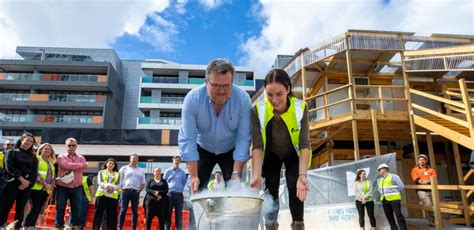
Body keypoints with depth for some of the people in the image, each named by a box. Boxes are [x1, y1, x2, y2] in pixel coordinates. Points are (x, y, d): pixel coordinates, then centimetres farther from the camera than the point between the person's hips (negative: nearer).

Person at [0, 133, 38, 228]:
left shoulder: (33, 157, 15)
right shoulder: (11, 152, 7)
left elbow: (34, 172, 6)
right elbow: (9, 167, -6)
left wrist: (27, 182, -11)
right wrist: (21, 179, -14)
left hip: (26, 186, 3)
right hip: (12, 183, -3)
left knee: (20, 209, 5)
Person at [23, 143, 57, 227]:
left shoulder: (51, 164, 20)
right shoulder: (36, 159, -1)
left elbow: (53, 176, 20)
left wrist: (51, 186, 2)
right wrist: (44, 183, -15)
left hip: (46, 190, 6)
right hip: (36, 188, -6)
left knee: (38, 210, 7)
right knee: (34, 208, -11)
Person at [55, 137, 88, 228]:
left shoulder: (81, 158, 11)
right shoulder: (61, 157, 3)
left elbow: (84, 167, -8)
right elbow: (67, 165, -16)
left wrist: (71, 169, -14)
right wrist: (80, 165, -7)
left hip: (77, 187, 3)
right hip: (62, 187, -2)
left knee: (76, 209, 4)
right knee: (60, 209, 1)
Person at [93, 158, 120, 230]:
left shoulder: (117, 174, 16)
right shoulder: (101, 172, 13)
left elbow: (118, 185, 5)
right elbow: (99, 182, -2)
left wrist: (113, 188, -17)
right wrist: (107, 186, -21)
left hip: (113, 196, 1)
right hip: (101, 194, -1)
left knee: (111, 214, -1)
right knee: (98, 213, -2)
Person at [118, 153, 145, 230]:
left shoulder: (141, 171, 13)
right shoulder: (124, 168, 7)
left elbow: (143, 183, 14)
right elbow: (119, 180, 3)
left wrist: (139, 190, 2)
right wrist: (121, 190, -5)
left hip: (135, 192, 2)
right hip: (126, 191, -2)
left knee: (135, 211, 4)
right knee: (123, 210, -4)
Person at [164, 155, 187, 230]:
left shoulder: (182, 172, 9)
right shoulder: (168, 171, 6)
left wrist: (181, 189, 6)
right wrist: (166, 191, 3)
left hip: (179, 194, 1)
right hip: (170, 194, -1)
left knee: (179, 214, 3)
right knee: (168, 213, 0)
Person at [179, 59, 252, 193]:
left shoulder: (243, 99, -27)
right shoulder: (192, 98, -27)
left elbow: (243, 138, -25)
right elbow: (187, 139, -27)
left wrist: (236, 173, -30)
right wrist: (193, 176, -32)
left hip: (230, 151, 0)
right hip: (203, 149, 0)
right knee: (196, 190, -6)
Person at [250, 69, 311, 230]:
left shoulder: (301, 108, -30)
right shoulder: (258, 110, -30)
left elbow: (304, 144, -32)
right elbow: (257, 146, -30)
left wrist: (302, 175, -44)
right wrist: (257, 175, -42)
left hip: (293, 153, 0)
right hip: (271, 154, 1)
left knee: (295, 187, -17)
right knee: (270, 189, -9)